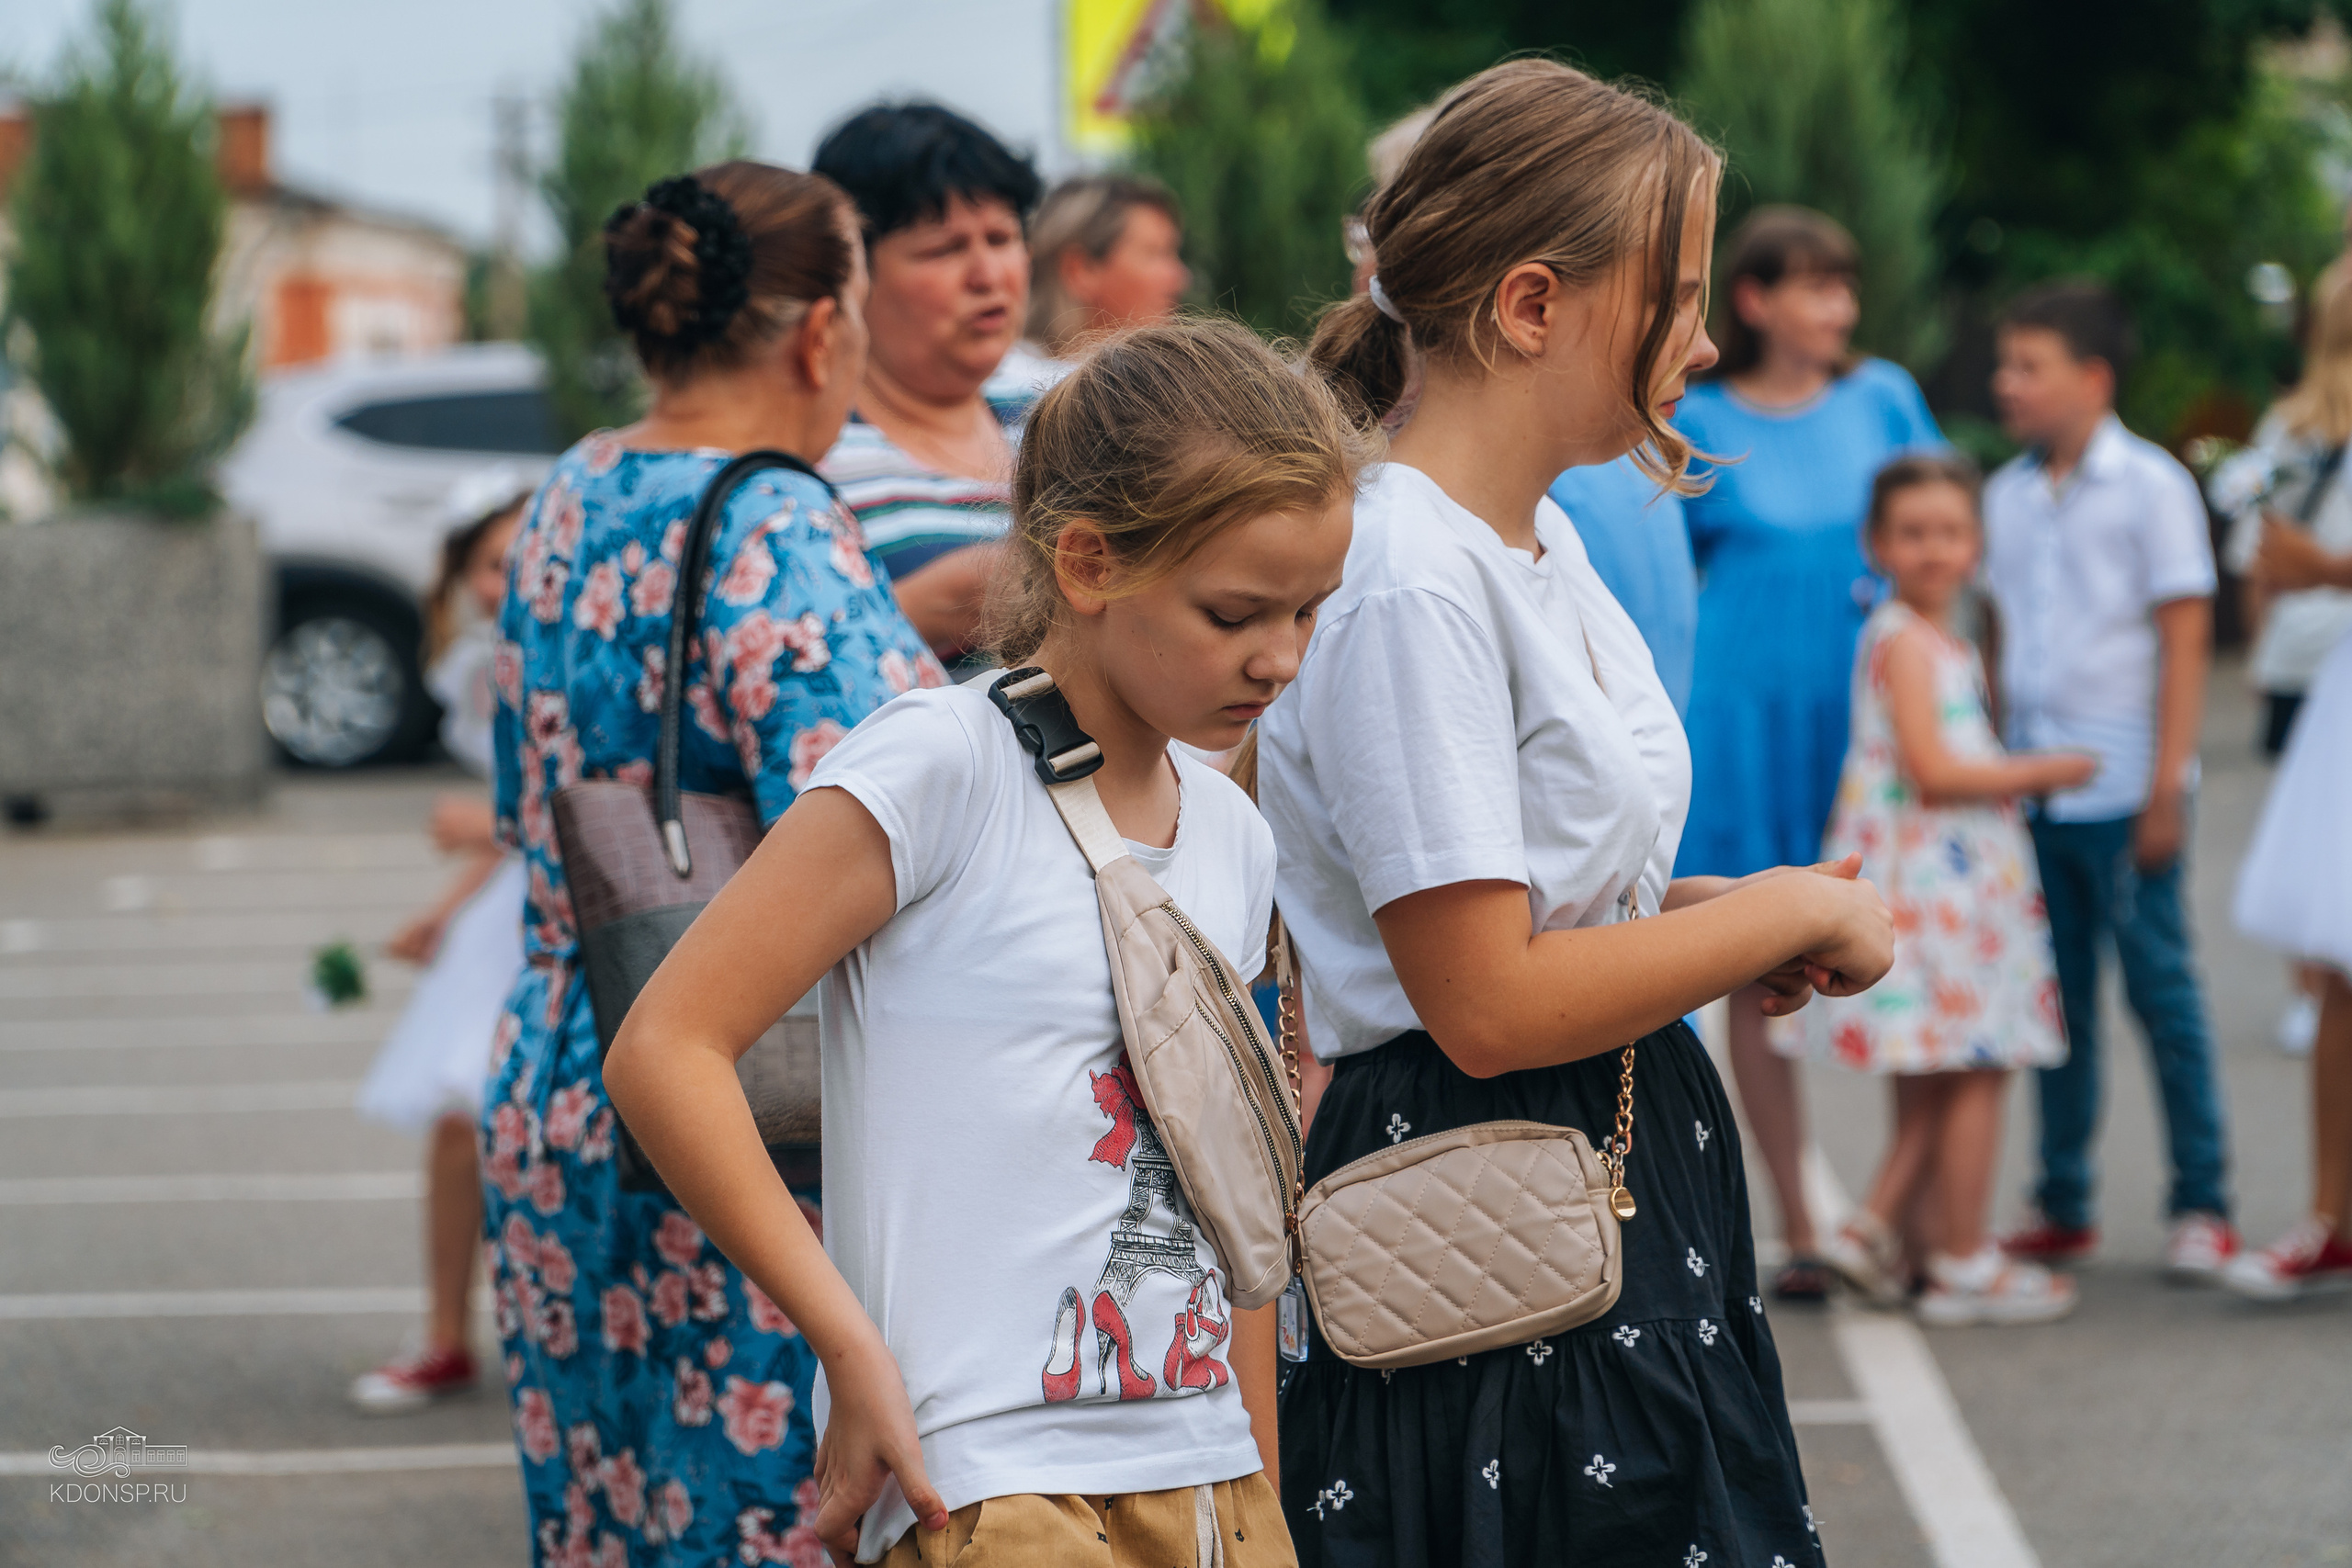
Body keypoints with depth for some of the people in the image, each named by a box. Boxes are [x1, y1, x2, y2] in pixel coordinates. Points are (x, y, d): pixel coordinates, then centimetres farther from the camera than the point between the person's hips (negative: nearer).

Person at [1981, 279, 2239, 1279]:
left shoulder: (2150, 486, -4)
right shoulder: (2008, 495, 11)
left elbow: (2184, 641, -6)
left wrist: (2166, 789, -11)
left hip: (2122, 792, -5)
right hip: (2031, 791, 5)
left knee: (2161, 990, -2)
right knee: (2057, 1004, 8)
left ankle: (2201, 1206, 4)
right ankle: (2062, 1208, 14)